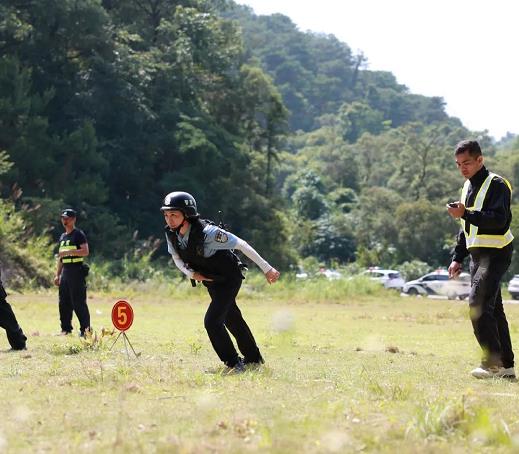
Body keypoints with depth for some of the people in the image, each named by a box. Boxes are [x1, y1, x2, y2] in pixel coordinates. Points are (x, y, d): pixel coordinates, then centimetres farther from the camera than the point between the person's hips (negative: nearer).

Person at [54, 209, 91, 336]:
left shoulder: (78, 234, -5)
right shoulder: (62, 236, 19)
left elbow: (85, 251, -17)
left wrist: (69, 252, -24)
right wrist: (57, 275, 19)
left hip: (76, 270, -8)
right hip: (65, 271, 8)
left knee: (79, 302, -10)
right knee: (64, 302, 9)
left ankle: (85, 329, -8)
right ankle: (66, 328, 17)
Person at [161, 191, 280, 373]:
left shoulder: (207, 232, -34)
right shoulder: (171, 234, -14)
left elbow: (240, 245, -27)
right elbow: (177, 258, 5)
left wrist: (266, 268, -23)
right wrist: (191, 273, -16)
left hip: (229, 278, -7)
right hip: (211, 281, 8)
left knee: (212, 321, -19)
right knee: (232, 320, 22)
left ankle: (234, 364, -4)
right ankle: (253, 359, 40)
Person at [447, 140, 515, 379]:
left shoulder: (496, 184, -10)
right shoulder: (468, 186, 18)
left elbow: (498, 219, -24)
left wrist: (466, 214, -31)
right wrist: (457, 258, 22)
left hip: (496, 253, -9)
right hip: (477, 254, 9)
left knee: (478, 303, -20)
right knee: (492, 308, 9)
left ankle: (493, 362, -19)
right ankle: (506, 366, 13)